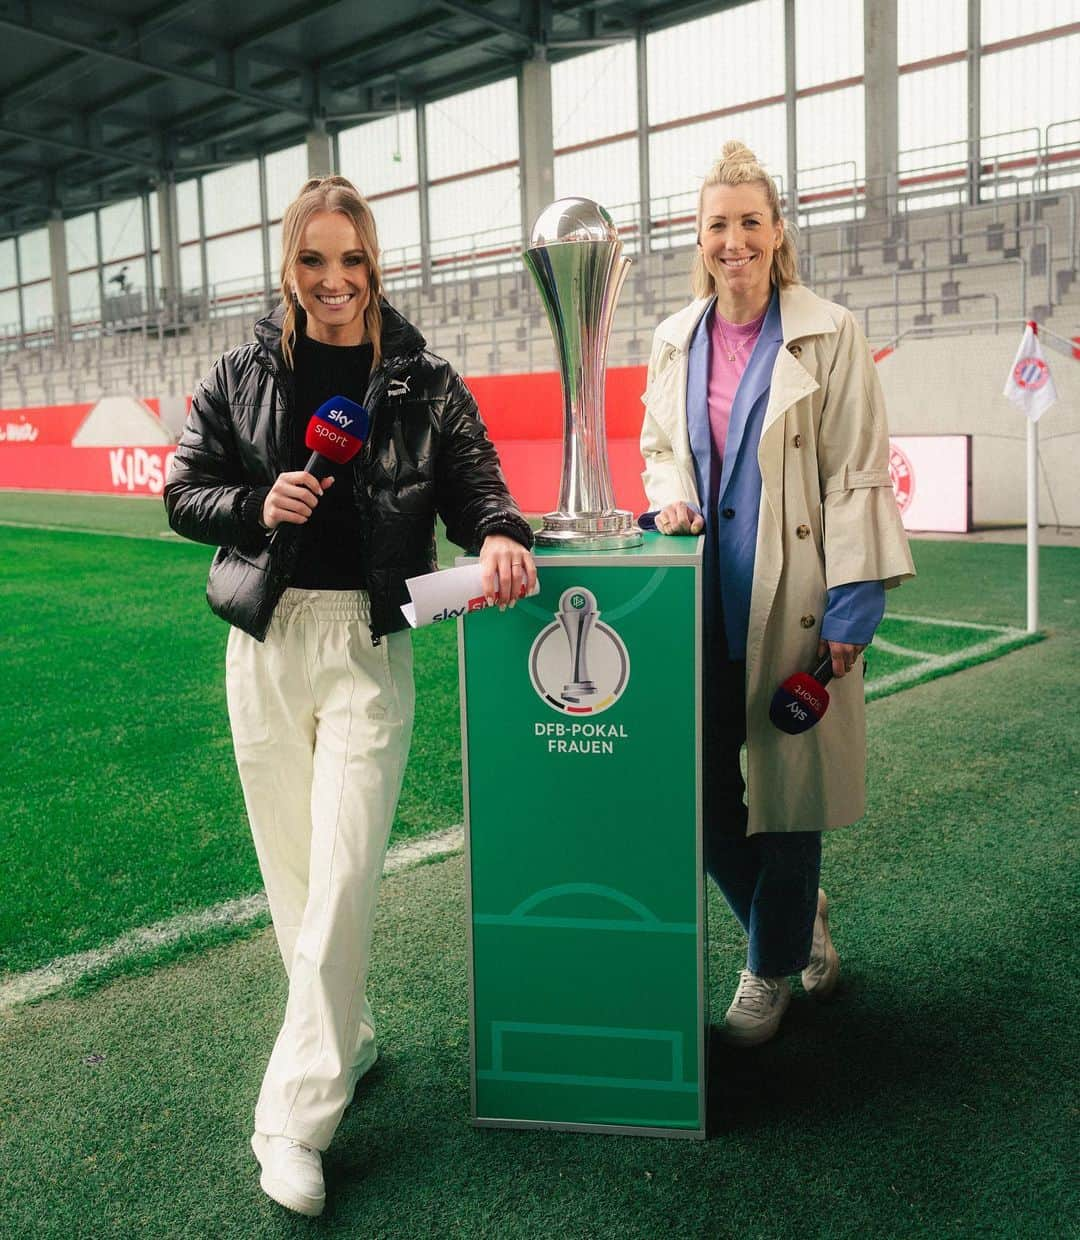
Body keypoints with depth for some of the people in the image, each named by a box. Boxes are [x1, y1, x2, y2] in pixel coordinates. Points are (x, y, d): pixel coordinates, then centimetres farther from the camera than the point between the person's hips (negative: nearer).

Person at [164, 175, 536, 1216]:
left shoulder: (421, 381, 3)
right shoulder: (243, 375, 6)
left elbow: (474, 484, 0)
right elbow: (183, 495, 9)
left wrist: (497, 535, -23)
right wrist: (260, 503, -11)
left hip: (369, 643, -2)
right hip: (265, 641, 3)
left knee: (342, 876, -6)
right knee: (291, 869, 11)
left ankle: (296, 1117, 5)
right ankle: (345, 1038, 33)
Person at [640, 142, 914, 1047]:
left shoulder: (829, 335, -3)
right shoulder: (674, 342, 10)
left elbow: (857, 473, -6)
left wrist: (854, 603, -12)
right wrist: (668, 495, -1)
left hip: (792, 599, -4)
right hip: (701, 598, 4)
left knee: (786, 786, 5)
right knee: (699, 787, 6)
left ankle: (772, 969, 27)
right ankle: (800, 915, 34)